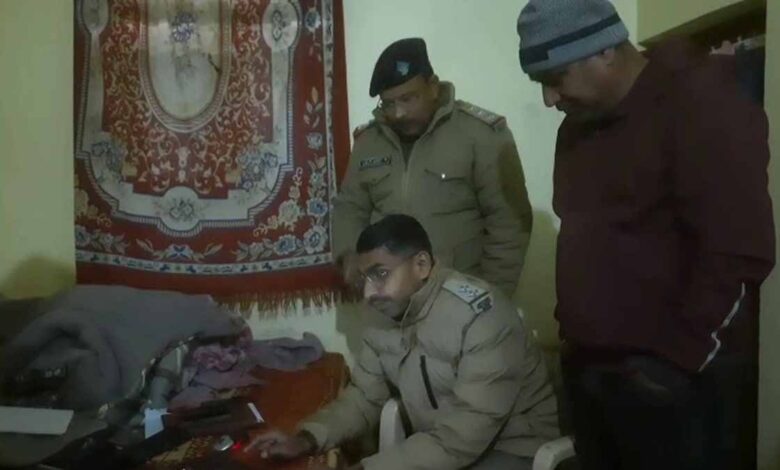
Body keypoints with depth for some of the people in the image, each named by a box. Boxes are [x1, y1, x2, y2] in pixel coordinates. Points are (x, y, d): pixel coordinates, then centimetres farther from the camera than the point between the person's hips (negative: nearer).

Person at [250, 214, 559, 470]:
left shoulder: (481, 315, -27)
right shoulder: (386, 318, -4)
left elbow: (464, 435, -30)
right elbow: (364, 395, 5)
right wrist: (307, 439, -12)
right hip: (439, 444, 6)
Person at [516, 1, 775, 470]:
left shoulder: (701, 104, -11)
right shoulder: (577, 125, 11)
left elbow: (740, 254, -17)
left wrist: (675, 359, -15)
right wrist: (575, 335, 11)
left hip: (676, 382, -7)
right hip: (589, 369, 7)